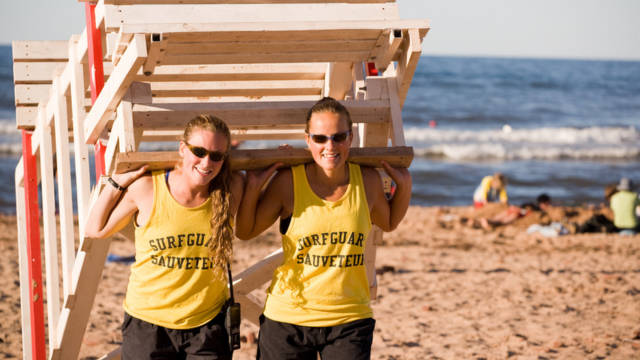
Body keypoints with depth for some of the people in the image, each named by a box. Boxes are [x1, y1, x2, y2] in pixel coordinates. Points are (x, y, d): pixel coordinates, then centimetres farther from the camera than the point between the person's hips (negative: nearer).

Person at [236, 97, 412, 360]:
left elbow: (389, 222, 24)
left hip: (350, 320, 1)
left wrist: (404, 186, 9)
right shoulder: (288, 183, -7)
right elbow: (245, 232, 5)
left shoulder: (367, 181, 1)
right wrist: (253, 187, -8)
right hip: (288, 318, -1)